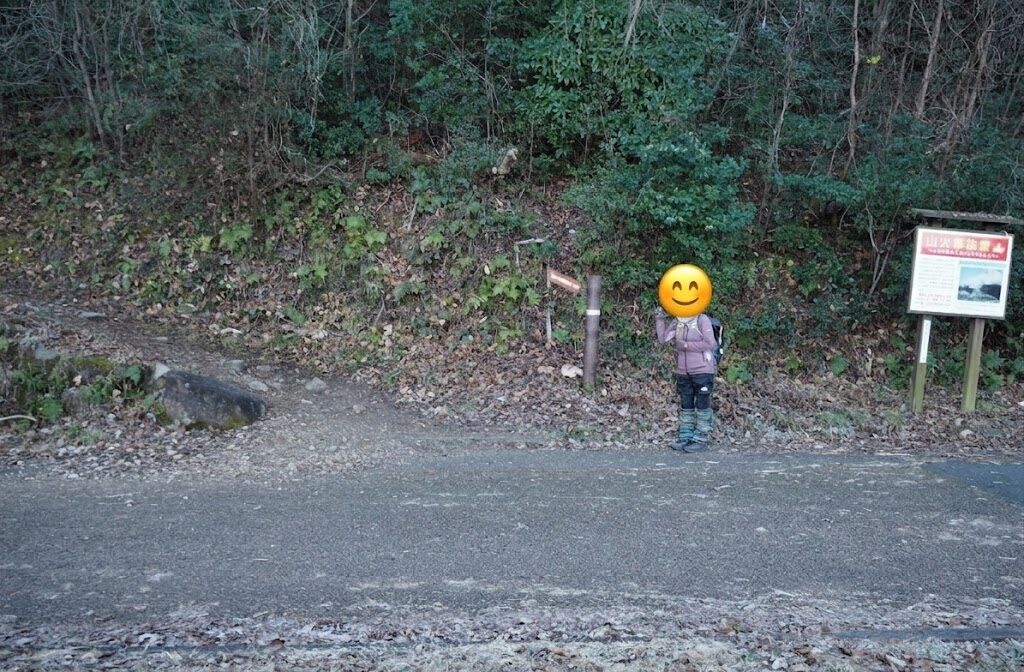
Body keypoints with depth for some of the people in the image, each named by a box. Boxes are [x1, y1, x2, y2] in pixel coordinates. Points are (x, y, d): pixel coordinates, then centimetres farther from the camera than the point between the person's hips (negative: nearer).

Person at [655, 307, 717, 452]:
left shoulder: (702, 320, -10)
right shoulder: (676, 322, 7)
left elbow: (709, 343, -18)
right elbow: (663, 339, 2)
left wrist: (686, 345, -16)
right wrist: (660, 321, -6)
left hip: (702, 371, -6)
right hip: (683, 372, 6)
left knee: (702, 405, 0)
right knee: (685, 406, 11)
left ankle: (701, 439, 4)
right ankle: (685, 436, 17)